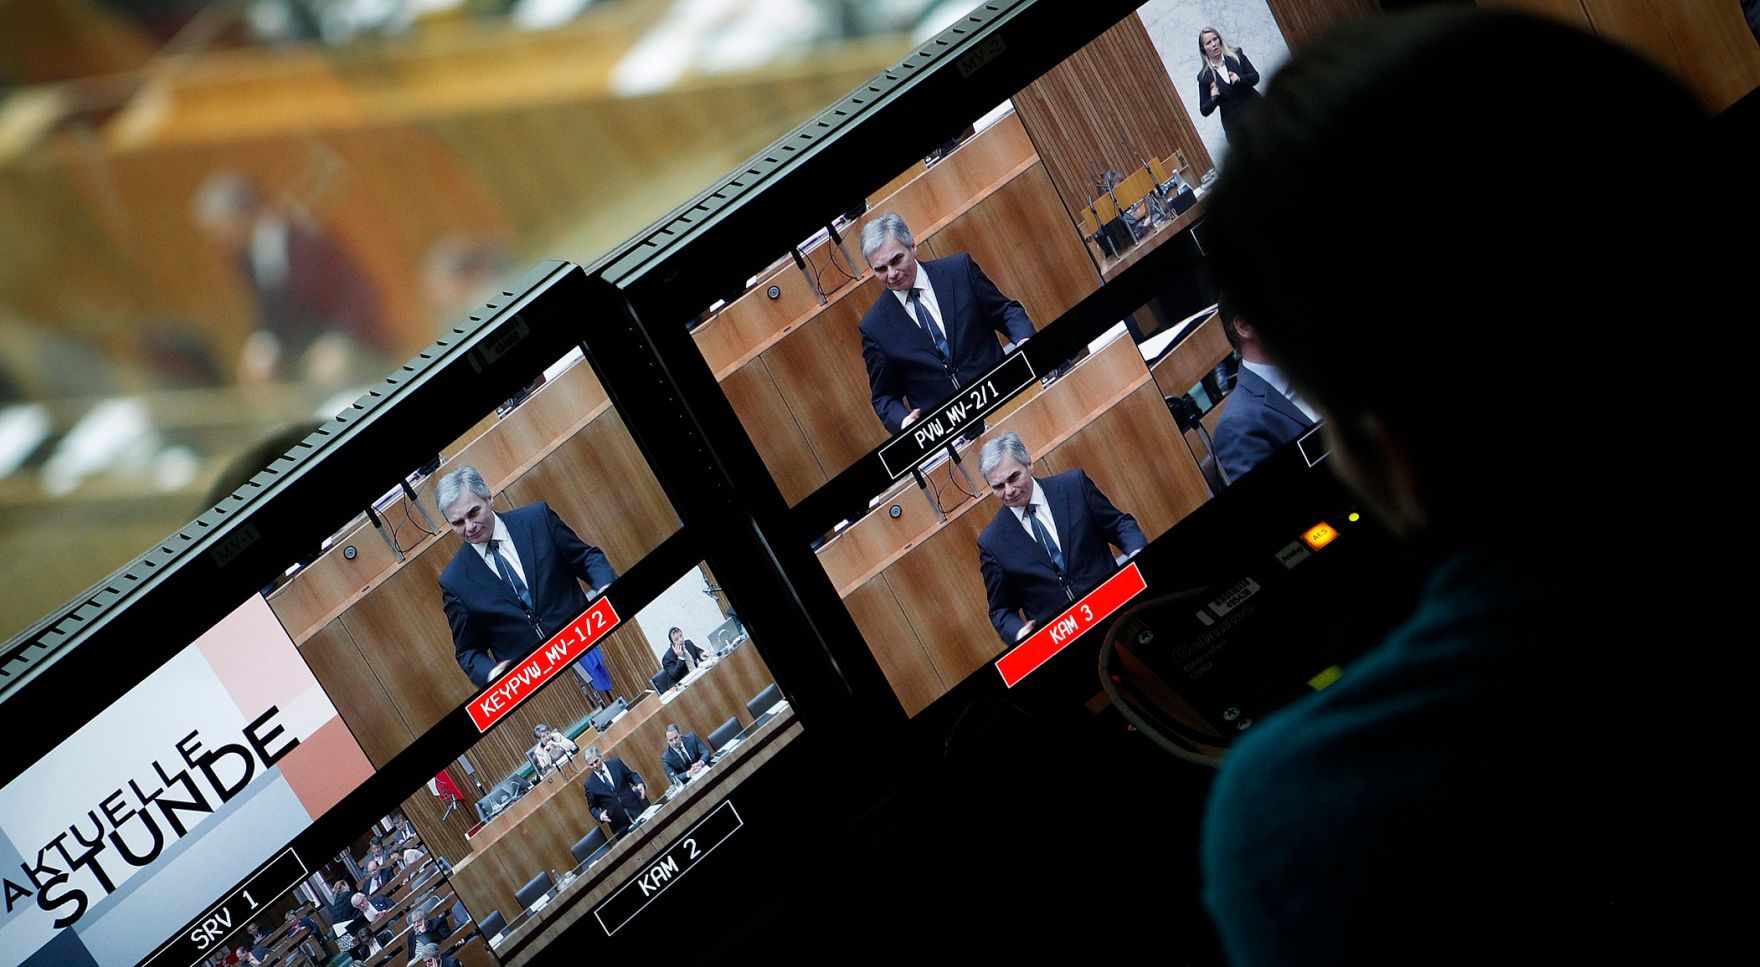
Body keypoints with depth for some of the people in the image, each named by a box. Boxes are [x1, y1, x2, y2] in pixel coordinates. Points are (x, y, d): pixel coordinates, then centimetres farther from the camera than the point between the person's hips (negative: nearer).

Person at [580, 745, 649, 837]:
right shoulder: (589, 785, 1)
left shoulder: (616, 764, 4)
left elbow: (632, 775, 12)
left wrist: (639, 784, -9)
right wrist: (600, 815, -14)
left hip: (638, 811, 1)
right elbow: (593, 808, 7)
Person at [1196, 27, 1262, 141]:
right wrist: (1213, 99, -21)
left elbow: (1255, 77, -2)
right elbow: (1204, 111, 1)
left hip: (1255, 110, 1)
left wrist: (1240, 79, -23)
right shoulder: (1204, 77, -1)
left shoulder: (1237, 54, 2)